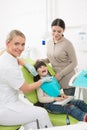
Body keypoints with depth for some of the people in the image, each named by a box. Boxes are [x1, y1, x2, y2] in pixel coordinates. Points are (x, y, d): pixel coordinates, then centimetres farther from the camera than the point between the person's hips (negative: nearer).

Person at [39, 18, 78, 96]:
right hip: (54, 78, 5)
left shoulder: (67, 44, -15)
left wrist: (60, 74, -15)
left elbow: (74, 63, -11)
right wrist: (41, 61, -4)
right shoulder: (49, 43, 3)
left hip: (67, 80, -5)